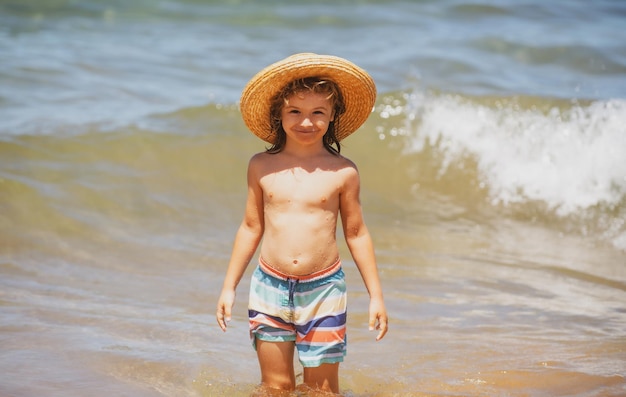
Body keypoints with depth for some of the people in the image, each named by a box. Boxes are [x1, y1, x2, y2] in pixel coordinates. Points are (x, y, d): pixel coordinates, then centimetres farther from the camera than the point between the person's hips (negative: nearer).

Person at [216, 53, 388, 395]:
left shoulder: (342, 172, -4)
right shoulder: (262, 167, 1)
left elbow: (356, 234, 3)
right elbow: (251, 228, 10)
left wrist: (376, 295, 3)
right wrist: (229, 287, 11)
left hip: (323, 290, -1)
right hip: (270, 288, 2)